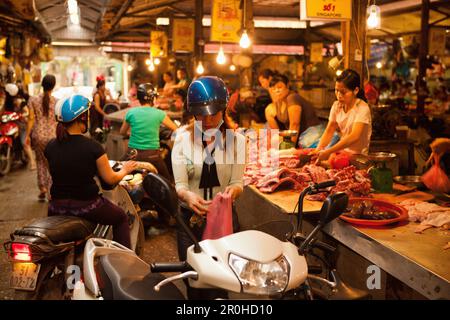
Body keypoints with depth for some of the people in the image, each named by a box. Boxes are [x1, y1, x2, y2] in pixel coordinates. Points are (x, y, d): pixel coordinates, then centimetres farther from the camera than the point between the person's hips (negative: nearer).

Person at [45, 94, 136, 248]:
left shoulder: (50, 147, -4)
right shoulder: (93, 147, -17)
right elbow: (110, 179, -8)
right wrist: (124, 170, 12)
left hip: (57, 207, 4)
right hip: (87, 205, -4)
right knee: (121, 218, 22)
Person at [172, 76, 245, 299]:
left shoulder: (236, 139, 2)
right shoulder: (183, 138, -1)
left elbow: (238, 183, -2)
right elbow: (180, 184, -6)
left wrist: (233, 190, -26)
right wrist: (188, 196, -30)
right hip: (191, 218, 0)